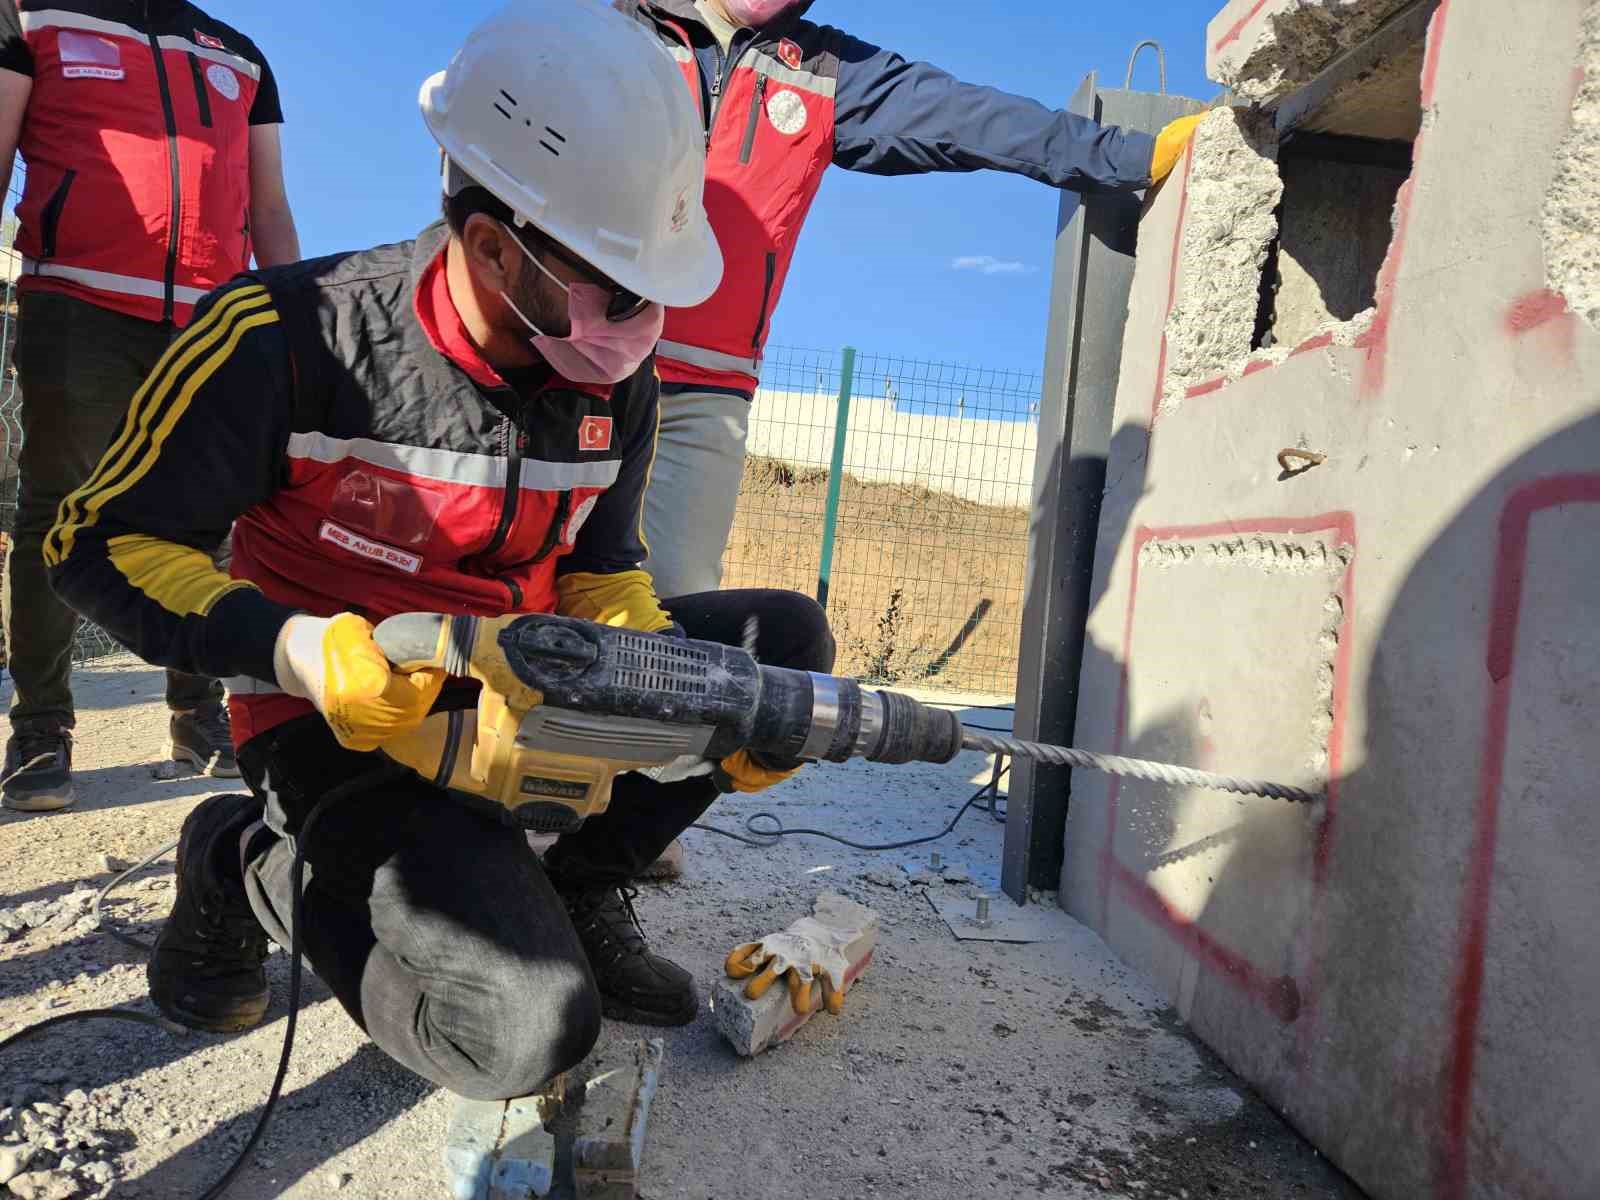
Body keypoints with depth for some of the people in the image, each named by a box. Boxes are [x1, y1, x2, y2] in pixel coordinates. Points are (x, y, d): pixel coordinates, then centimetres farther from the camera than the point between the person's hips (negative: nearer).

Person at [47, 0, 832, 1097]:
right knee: (530, 1030, -25)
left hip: (518, 693, 6)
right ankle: (258, 863, 3)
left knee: (784, 634, -7)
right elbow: (104, 541, -11)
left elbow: (601, 574, 8)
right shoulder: (290, 338, -17)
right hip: (347, 718, -5)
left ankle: (578, 888, 4)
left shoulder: (617, 378, -2)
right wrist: (296, 651, -29)